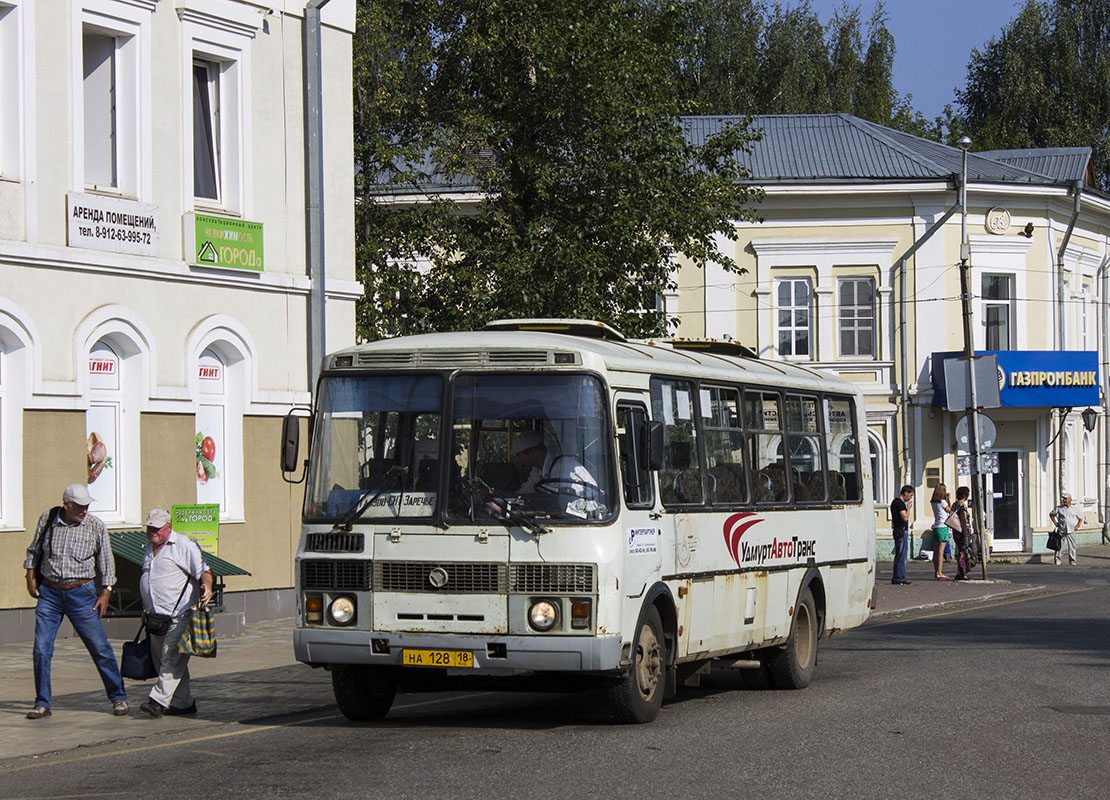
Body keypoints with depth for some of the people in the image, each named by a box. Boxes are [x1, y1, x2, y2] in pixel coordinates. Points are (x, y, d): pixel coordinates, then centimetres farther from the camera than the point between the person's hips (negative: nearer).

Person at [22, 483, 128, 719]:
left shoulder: (95, 526, -6)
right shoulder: (47, 519, -1)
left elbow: (106, 561, 3)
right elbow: (34, 551, 15)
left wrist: (106, 592, -1)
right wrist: (31, 576, 10)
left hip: (81, 593, -2)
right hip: (49, 592, 2)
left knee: (99, 647, -2)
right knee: (41, 650, -3)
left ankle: (118, 698, 11)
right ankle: (42, 704, 8)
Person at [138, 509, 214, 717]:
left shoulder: (184, 546, -6)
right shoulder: (149, 548, 19)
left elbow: (203, 570, -10)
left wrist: (207, 586, -29)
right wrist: (146, 608, 27)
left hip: (179, 615, -9)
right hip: (156, 616, 9)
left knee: (171, 659, -13)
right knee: (161, 659, 8)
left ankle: (158, 700, -18)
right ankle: (183, 703, 14)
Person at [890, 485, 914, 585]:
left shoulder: (895, 502, 18)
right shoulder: (900, 503, -14)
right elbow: (905, 517, -22)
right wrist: (909, 507, -11)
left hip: (897, 531, 10)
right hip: (902, 532, -10)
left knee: (899, 556, 13)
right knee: (901, 556, -8)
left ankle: (896, 579, 17)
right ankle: (899, 579, -8)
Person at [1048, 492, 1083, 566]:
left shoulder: (1075, 509, 8)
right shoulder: (1059, 508, 5)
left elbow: (1080, 518, 20)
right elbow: (1051, 514, 18)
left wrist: (1077, 526, 6)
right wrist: (1055, 523, 7)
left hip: (1071, 531, 0)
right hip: (1061, 530, 0)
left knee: (1072, 547, -2)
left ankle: (1072, 561, 6)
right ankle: (1057, 560, 9)